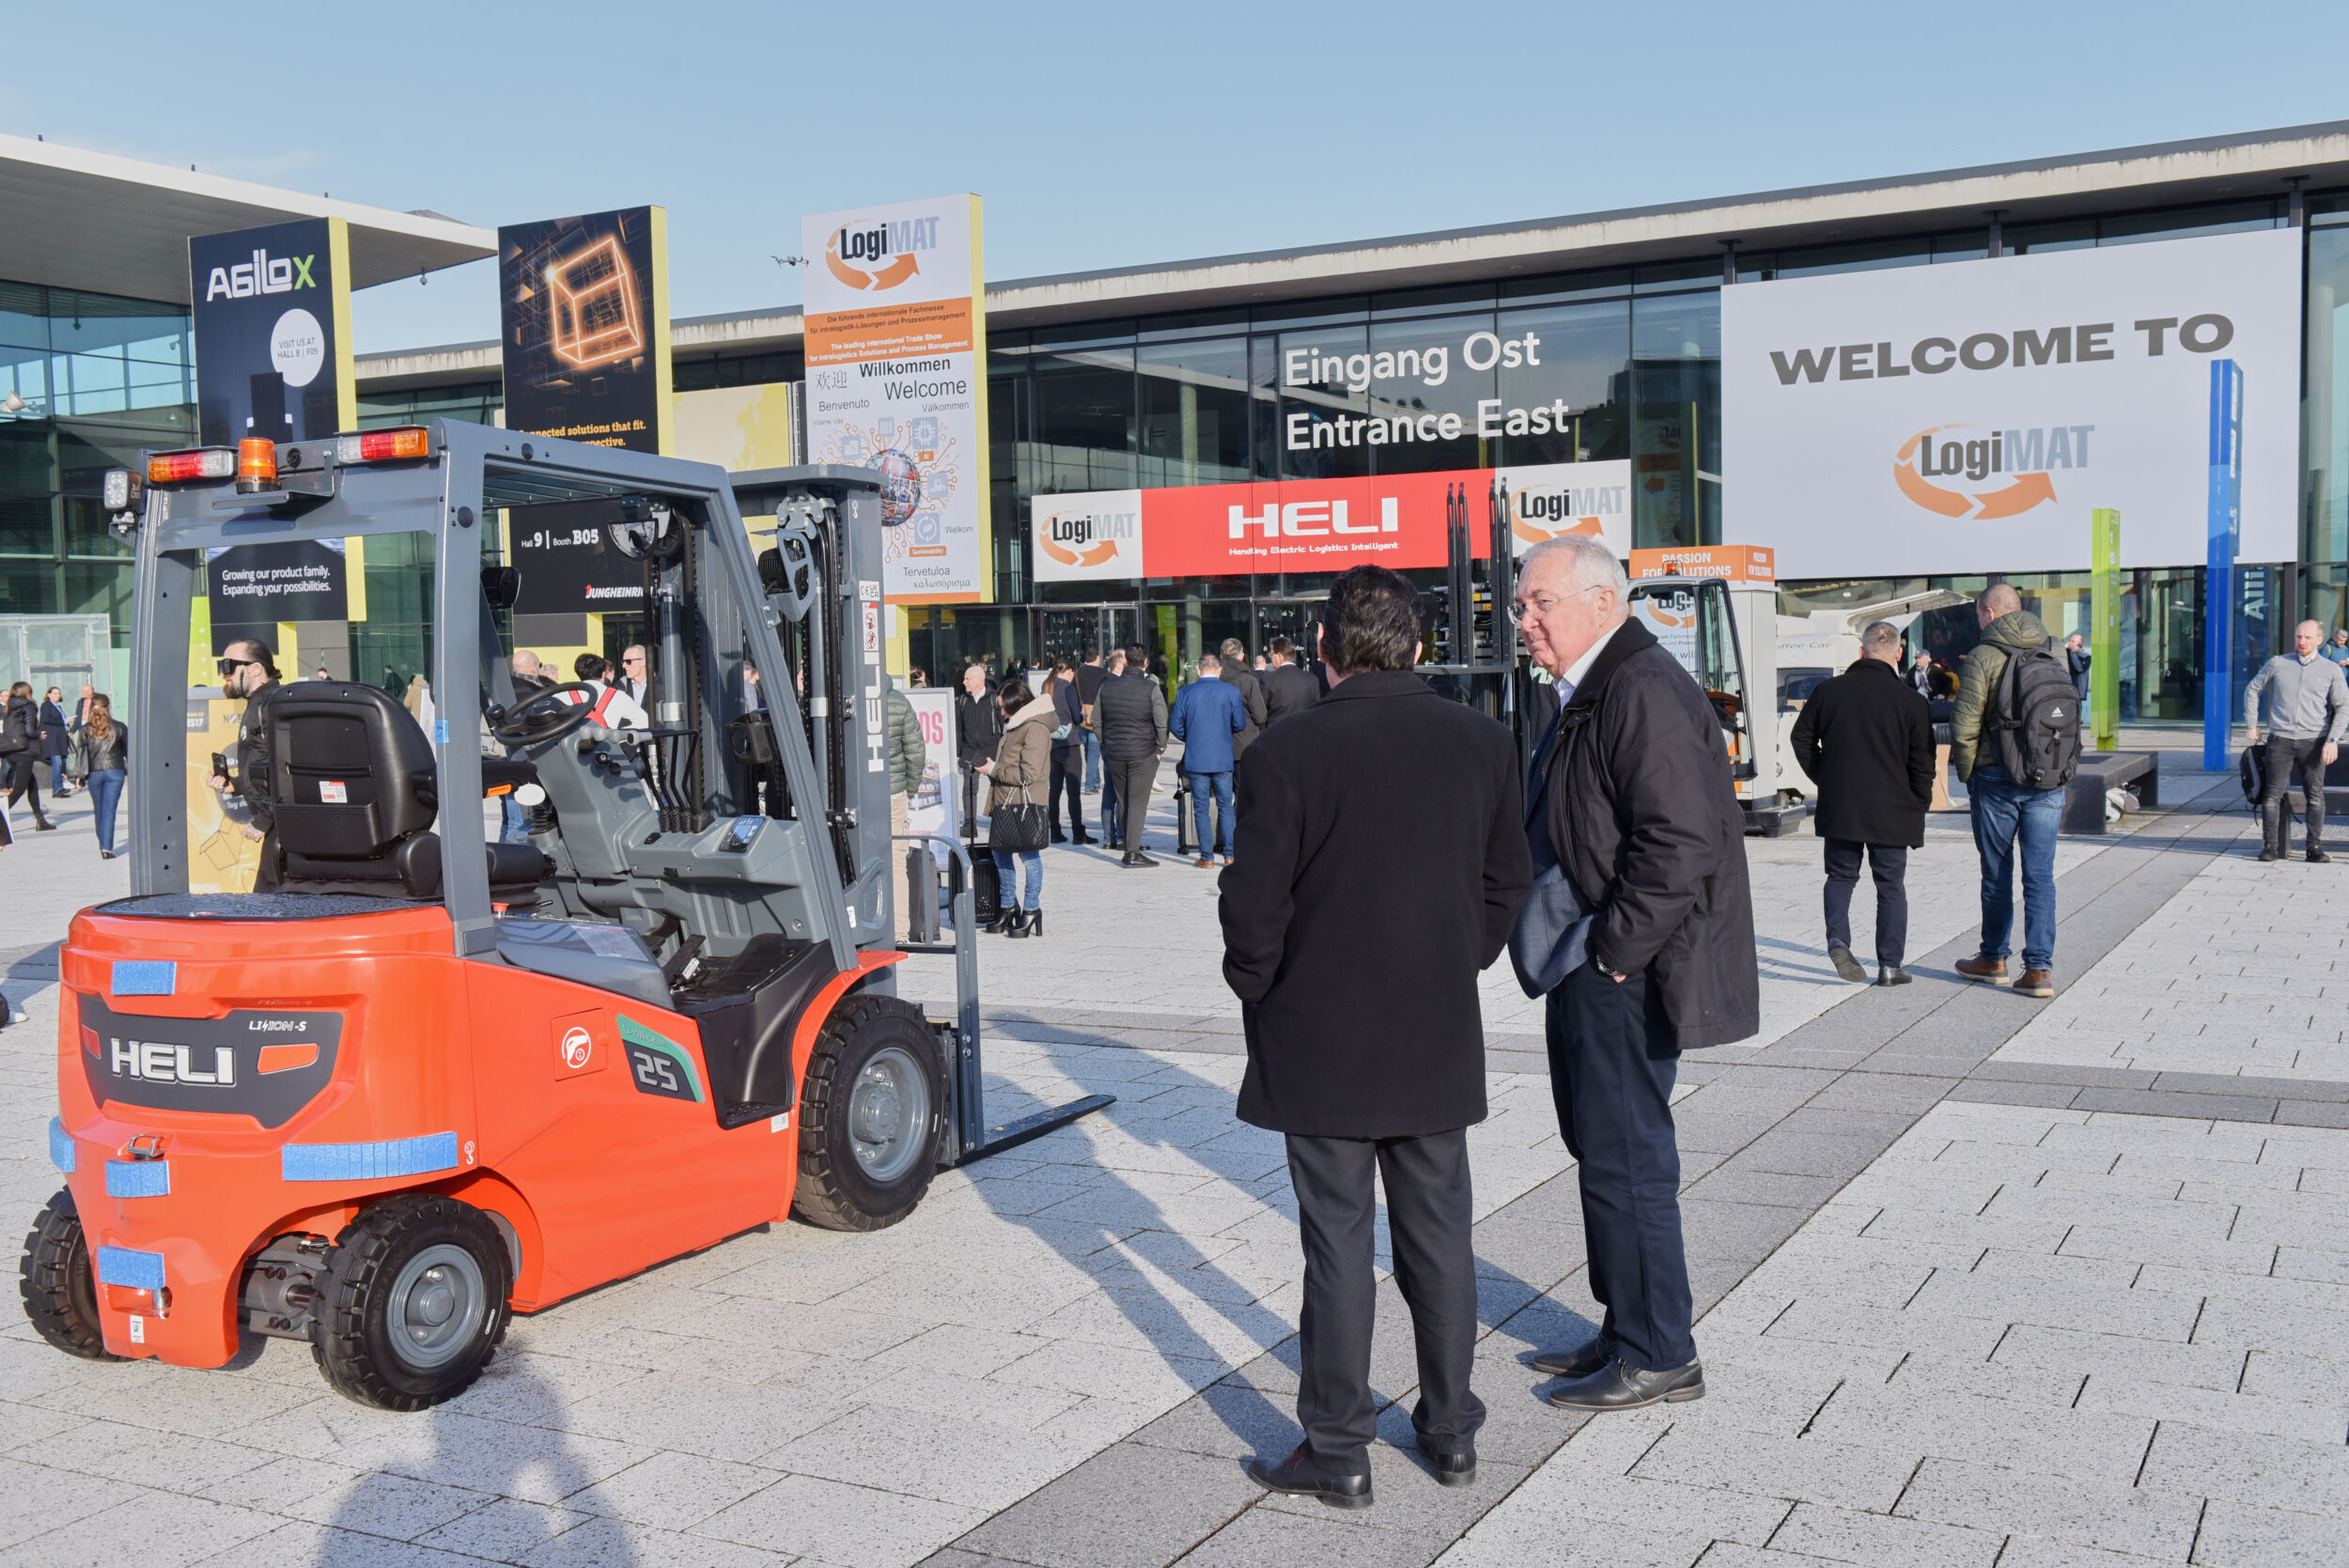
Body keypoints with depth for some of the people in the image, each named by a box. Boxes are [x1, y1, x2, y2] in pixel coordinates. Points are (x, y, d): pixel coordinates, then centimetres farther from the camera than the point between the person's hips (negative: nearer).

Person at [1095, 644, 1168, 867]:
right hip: (1143, 754, -4)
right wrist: (1160, 749, -1)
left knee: (1123, 800, 18)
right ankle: (1132, 851, -5)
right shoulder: (1151, 688, -11)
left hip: (1114, 754, 4)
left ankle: (1126, 839, 30)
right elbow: (1162, 723, -14)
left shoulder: (1107, 687, 2)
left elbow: (1096, 721, 8)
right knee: (1137, 802, -1)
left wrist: (1106, 747, 16)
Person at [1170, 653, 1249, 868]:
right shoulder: (1232, 692, -3)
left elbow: (1175, 725, 0)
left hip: (1196, 759, 0)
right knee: (1225, 807, 10)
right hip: (1223, 758, 0)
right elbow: (1240, 725, -1)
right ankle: (1229, 855, 9)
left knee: (1200, 809, 5)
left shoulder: (1185, 693, -2)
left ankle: (1207, 858, 4)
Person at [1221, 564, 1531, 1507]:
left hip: (1322, 1041, -4)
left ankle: (1337, 1453, 14)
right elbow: (1507, 882, 8)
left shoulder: (1286, 753, -15)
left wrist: (1258, 993, 5)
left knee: (1337, 1242, 4)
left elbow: (1255, 906, -12)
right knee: (1438, 1233, 15)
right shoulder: (1484, 744, 1)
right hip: (1441, 1040, 4)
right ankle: (1451, 1429, 27)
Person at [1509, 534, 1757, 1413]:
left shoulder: (1645, 691, -18)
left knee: (1626, 1159, -2)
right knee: (1605, 1151, 17)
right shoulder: (1588, 694, 16)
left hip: (1626, 977, -10)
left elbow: (1680, 842, -25)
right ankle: (1627, 1333, 29)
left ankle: (1659, 1357, 10)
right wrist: (1569, 952, 16)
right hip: (1586, 969, 10)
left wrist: (1611, 953, -20)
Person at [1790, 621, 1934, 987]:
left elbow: (1802, 740, 6)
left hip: (1839, 807, 1)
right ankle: (1890, 965, 8)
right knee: (1891, 886, 8)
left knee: (1841, 877, 15)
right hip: (1891, 812, -1)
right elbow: (1922, 762, -4)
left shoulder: (1828, 690, -1)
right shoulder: (1911, 700, -7)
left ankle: (1837, 938, -8)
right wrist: (1920, 805, 8)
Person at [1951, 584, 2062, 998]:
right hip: (2048, 780, 3)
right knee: (2040, 876, 3)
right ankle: (2039, 968, -1)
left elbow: (1965, 725, -10)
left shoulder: (1983, 658, -7)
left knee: (1997, 874, 9)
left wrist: (1966, 774, 4)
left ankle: (1993, 960, 22)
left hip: (1997, 779, -3)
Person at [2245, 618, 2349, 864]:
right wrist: (2251, 725, 11)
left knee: (2315, 796, 1)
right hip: (2280, 740, 0)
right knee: (2273, 795, -3)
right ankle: (2270, 846, 0)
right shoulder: (2277, 664, 7)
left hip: (2314, 741, 0)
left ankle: (2315, 847, 7)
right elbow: (2252, 689, 17)